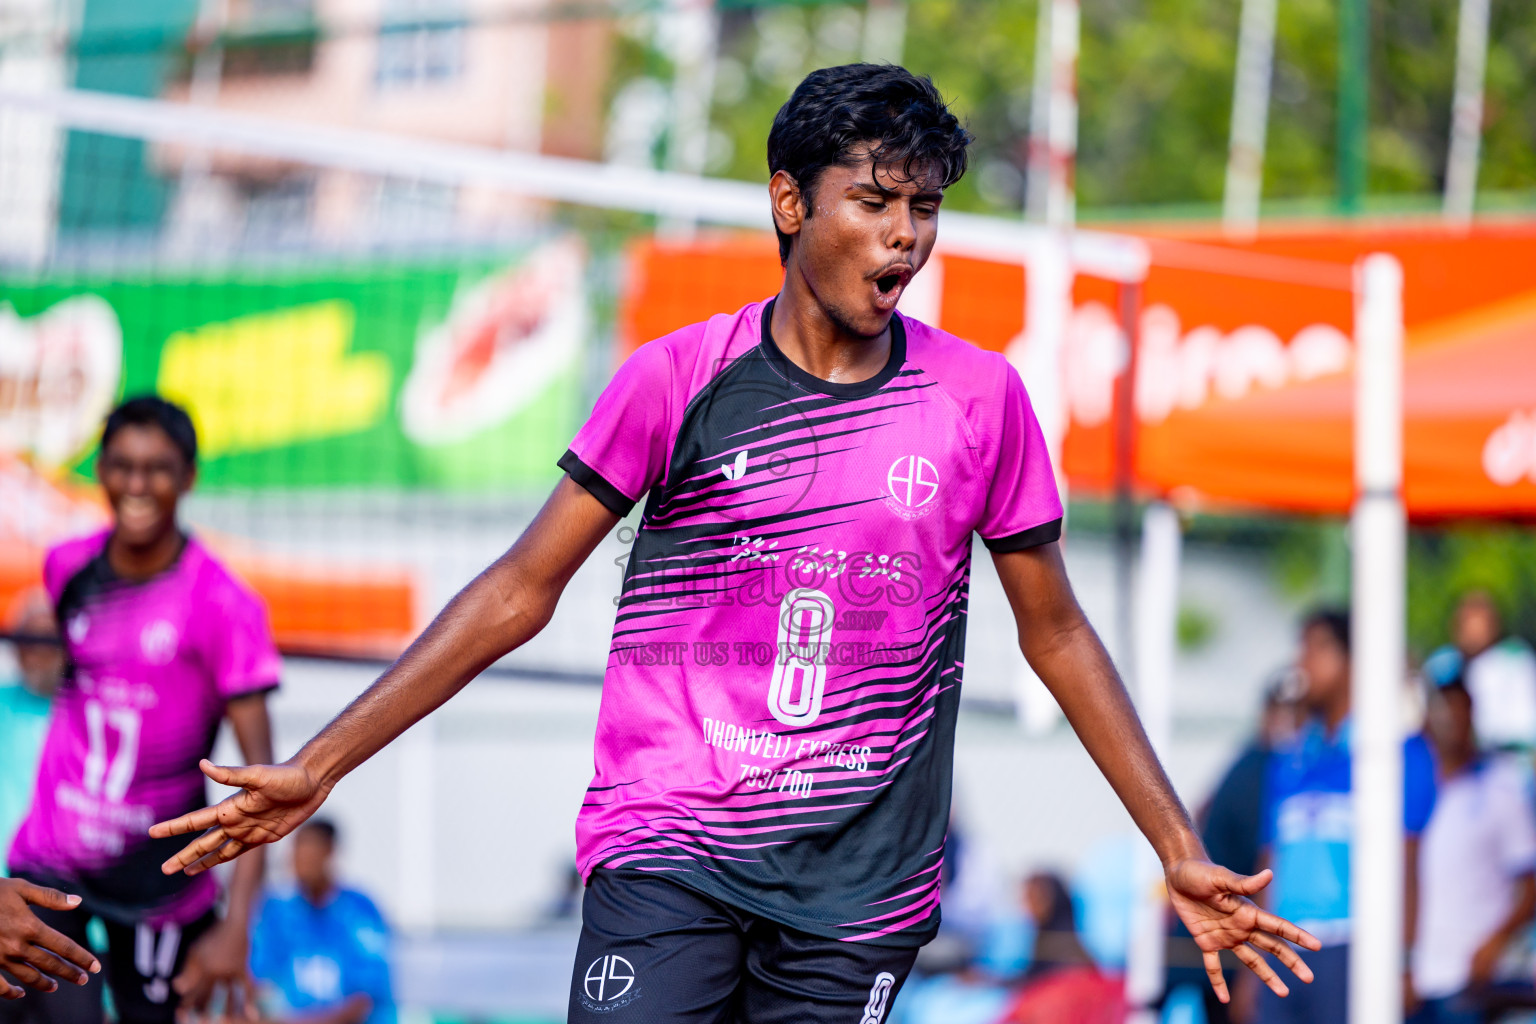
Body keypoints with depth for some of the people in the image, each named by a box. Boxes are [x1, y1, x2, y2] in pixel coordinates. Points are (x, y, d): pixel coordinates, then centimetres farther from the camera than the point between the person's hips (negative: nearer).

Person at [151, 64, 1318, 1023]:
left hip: (861, 891, 2)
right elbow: (520, 592, 4)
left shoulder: (980, 398, 4)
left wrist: (1181, 853, 11)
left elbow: (1056, 634, 14)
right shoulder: (677, 379, 0)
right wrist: (316, 768, -1)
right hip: (668, 854, -1)